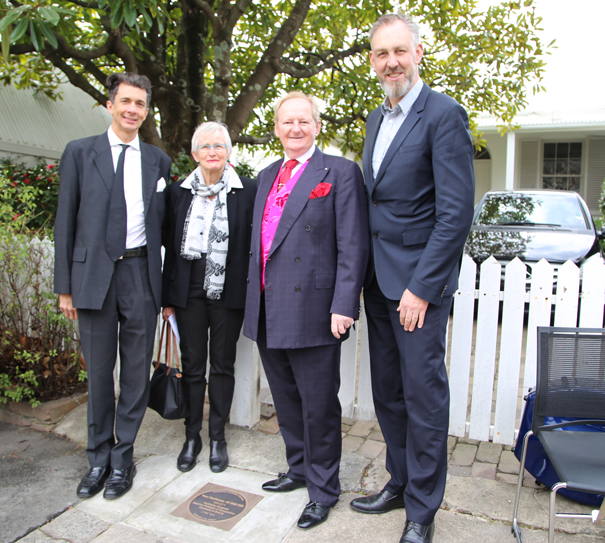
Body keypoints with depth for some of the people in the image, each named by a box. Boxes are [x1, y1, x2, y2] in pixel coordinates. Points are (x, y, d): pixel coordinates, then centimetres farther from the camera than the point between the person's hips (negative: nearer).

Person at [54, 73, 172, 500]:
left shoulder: (158, 160, 10)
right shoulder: (80, 153, 5)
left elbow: (164, 223, 10)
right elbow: (66, 221, 3)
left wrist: (168, 285, 5)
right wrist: (65, 285, -1)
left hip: (141, 274, 1)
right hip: (94, 273, -1)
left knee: (137, 370, 6)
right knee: (98, 370, 9)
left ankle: (123, 457, 23)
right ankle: (99, 457, 27)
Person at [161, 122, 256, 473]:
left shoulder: (247, 190, -2)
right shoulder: (180, 192, 6)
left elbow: (254, 243, -2)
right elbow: (171, 245, 7)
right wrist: (168, 296, 6)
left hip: (228, 290, -2)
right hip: (189, 289, 2)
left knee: (223, 364, 9)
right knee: (193, 364, 9)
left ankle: (218, 437, 25)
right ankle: (192, 437, 24)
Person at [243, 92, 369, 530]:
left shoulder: (340, 171, -4)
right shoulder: (267, 176, 16)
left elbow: (353, 246, -11)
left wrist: (344, 305, -18)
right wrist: (255, 297, 17)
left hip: (311, 310, -6)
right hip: (268, 312, 7)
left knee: (318, 406, 6)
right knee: (287, 400, 19)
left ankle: (323, 489, 25)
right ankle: (299, 468, 39)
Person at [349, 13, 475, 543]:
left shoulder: (444, 115, -10)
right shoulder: (376, 119, 15)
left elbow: (456, 213, -16)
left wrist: (421, 287, -18)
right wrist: (367, 274, 11)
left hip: (419, 281, -7)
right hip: (378, 280, 7)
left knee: (424, 394, 3)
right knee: (387, 392, 16)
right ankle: (399, 482, 35)